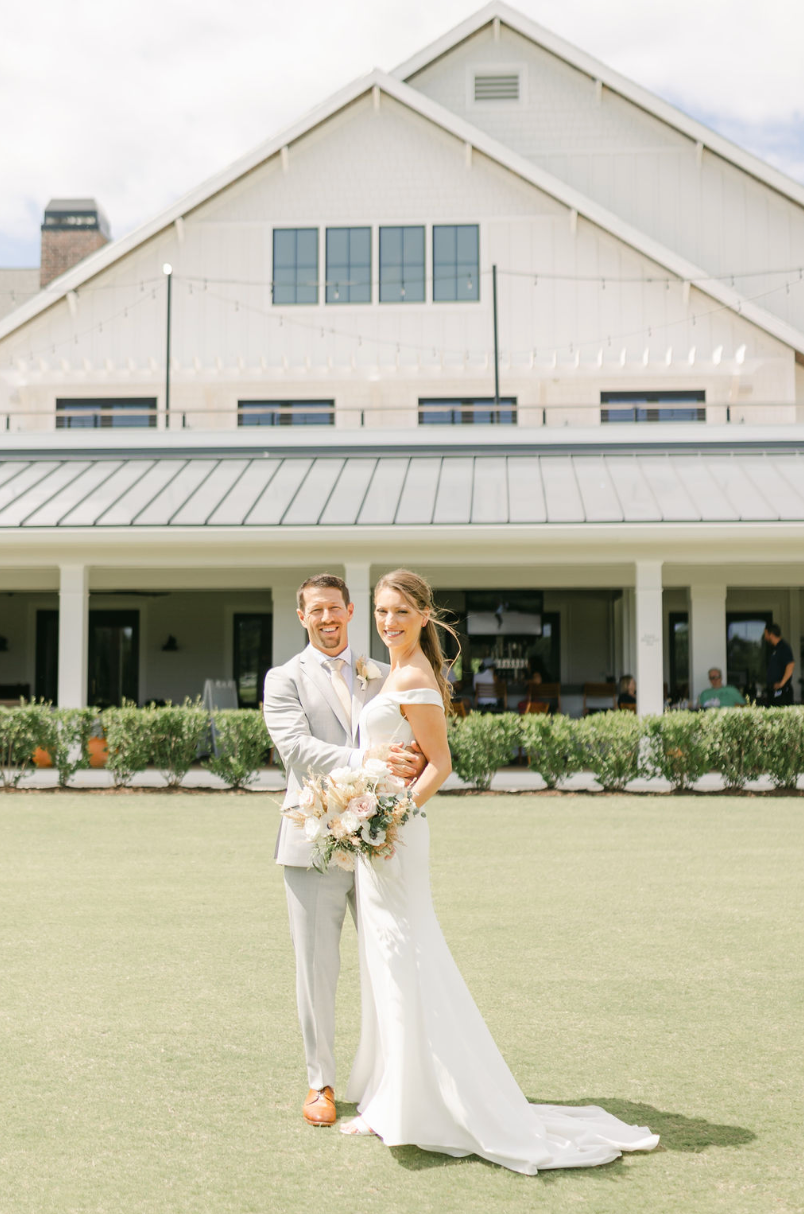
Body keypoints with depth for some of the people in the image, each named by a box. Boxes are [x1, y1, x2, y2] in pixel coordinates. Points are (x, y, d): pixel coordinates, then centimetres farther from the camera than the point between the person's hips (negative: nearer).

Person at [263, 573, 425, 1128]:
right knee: (317, 967, 4)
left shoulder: (383, 677, 14)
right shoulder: (285, 680, 3)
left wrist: (414, 763, -15)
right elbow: (296, 747, -12)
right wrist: (365, 761, -26)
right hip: (315, 840, -3)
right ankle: (321, 1083, 17)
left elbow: (413, 739, 10)